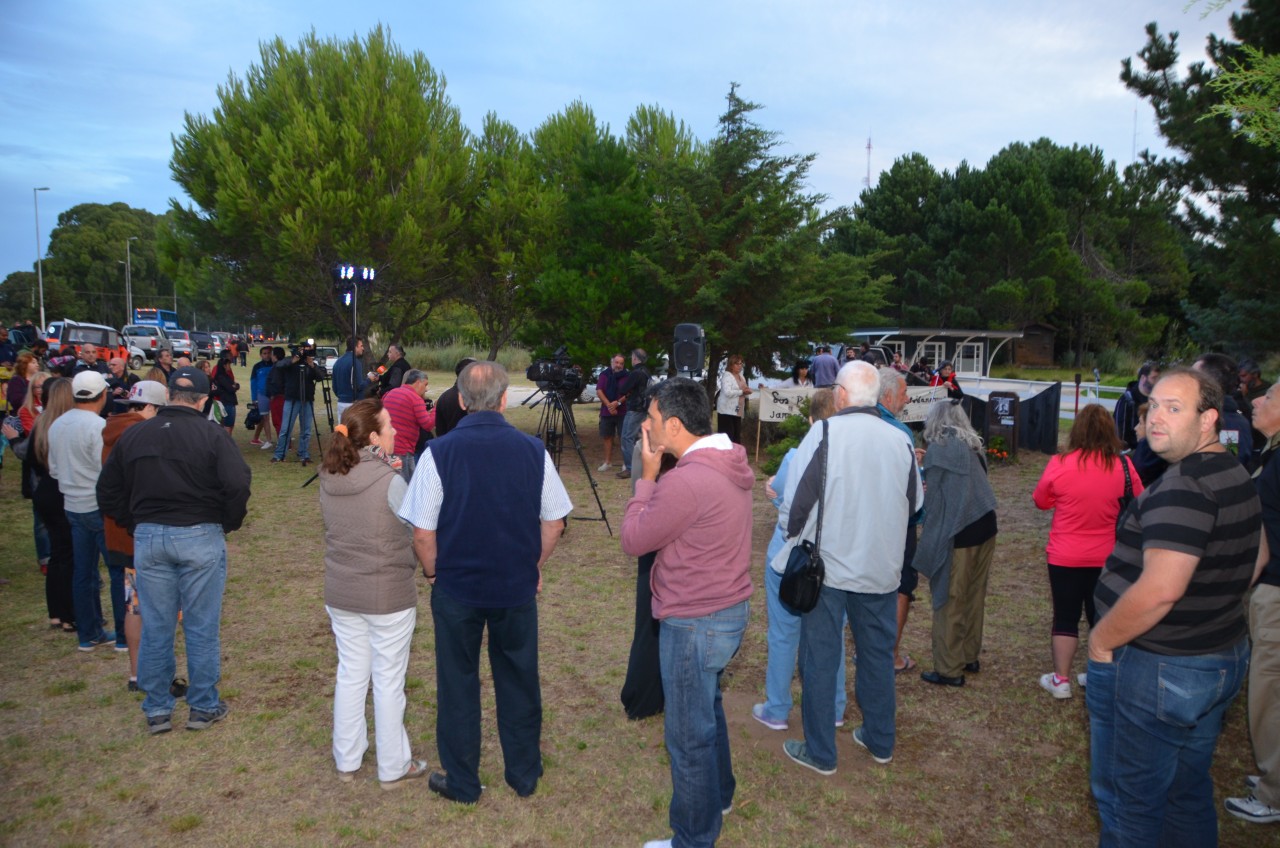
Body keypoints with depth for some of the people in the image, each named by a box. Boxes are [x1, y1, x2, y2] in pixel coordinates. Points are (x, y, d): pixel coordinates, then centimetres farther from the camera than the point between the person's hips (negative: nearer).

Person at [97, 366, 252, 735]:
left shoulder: (134, 434, 6)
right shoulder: (211, 434, -8)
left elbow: (108, 492, 10)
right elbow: (238, 484, -17)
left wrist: (135, 524, 17)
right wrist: (228, 523, -1)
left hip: (148, 538, 4)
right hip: (200, 537, -3)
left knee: (155, 628, 13)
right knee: (202, 627, 8)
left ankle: (157, 710, 23)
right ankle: (204, 708, 18)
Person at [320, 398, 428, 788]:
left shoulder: (328, 479, -2)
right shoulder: (390, 481, -20)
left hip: (340, 593, 6)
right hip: (389, 595, -6)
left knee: (350, 674, 19)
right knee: (388, 681, 8)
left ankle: (346, 760, 34)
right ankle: (393, 767, 23)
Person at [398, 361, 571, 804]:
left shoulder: (439, 452, -14)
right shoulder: (532, 450, -9)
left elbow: (422, 533, -12)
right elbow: (554, 523, -2)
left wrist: (433, 573, 6)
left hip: (456, 588, -1)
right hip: (518, 587, 2)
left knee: (458, 685, 15)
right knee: (519, 683, 18)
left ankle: (462, 783, 30)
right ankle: (524, 775, 33)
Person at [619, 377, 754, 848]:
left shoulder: (687, 480, -28)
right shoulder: (731, 465, 2)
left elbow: (633, 539, -15)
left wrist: (647, 474, -11)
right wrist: (658, 475, 2)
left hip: (695, 623, -10)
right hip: (730, 610, 10)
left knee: (689, 735, 7)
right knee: (708, 709, 29)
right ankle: (719, 795, 50)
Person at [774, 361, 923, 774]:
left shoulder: (825, 433, -16)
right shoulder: (900, 440, -3)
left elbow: (796, 500, -15)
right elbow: (914, 504, 9)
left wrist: (792, 530, 4)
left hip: (828, 565, -4)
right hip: (881, 568, 4)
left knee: (820, 658, 9)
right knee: (878, 654, 19)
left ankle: (820, 752, 20)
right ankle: (880, 741, 35)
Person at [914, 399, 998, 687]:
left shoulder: (937, 450, -9)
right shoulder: (972, 446, 9)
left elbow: (933, 500, -8)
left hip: (956, 534, -7)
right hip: (985, 526, 7)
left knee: (950, 600, 3)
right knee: (975, 596, 17)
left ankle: (949, 669, 10)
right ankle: (970, 657, 30)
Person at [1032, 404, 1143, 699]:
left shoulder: (1060, 464, -16)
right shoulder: (1124, 466, -10)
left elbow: (1040, 501, -1)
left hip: (1065, 556, -2)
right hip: (1108, 557, 2)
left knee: (1065, 617, 10)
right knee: (1102, 617, 17)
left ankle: (1061, 680, 16)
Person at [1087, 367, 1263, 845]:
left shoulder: (1182, 486, -25)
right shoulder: (1236, 475, 7)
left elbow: (1160, 589, -33)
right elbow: (1256, 559, 20)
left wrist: (1102, 639, -19)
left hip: (1156, 668, -10)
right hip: (1222, 657, 10)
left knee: (1128, 801, 7)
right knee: (1188, 792, 24)